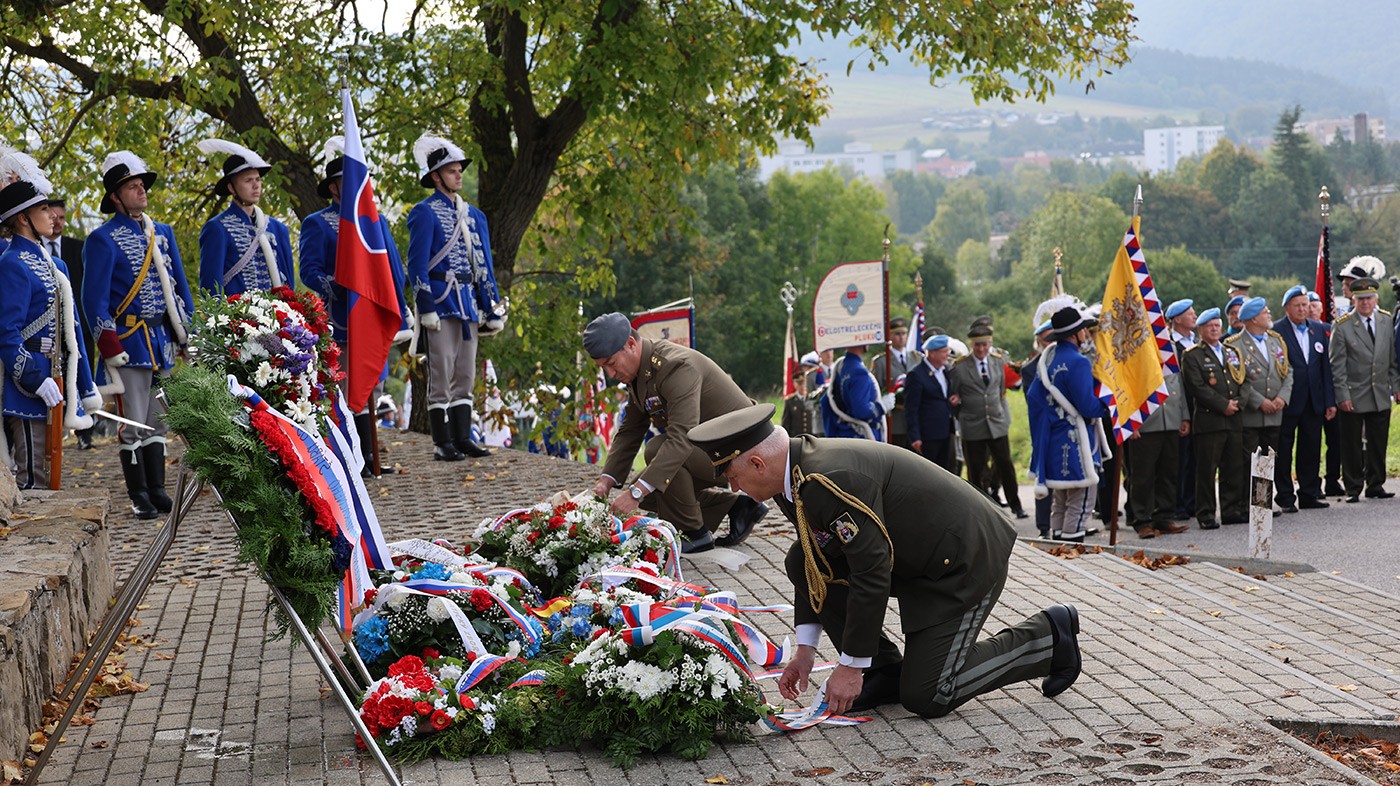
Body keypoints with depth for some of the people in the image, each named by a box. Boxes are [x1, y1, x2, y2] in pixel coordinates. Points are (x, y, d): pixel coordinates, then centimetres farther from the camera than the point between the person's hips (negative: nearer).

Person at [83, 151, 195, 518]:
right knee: (133, 423, -2)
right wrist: (109, 346, -16)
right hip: (130, 343, -6)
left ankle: (158, 490, 17)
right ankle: (139, 497, 4)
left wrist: (189, 334, 12)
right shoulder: (103, 239, -6)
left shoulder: (163, 233, 13)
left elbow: (179, 285, 18)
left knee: (157, 420, 11)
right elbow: (95, 298, -9)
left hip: (163, 339, 6)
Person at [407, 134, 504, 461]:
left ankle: (463, 438, 13)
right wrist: (426, 309, -16)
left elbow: (484, 264, 17)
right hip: (441, 302, -7)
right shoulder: (425, 213, -4)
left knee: (466, 376, 8)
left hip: (469, 304, 7)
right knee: (442, 375, -5)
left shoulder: (474, 215, 16)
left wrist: (493, 308, 12)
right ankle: (442, 444, -1)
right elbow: (417, 265, -9)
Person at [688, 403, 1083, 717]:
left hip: (965, 560, -10)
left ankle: (1047, 636, 7)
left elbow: (871, 575, -29)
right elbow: (813, 566, 9)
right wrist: (804, 652, 5)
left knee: (925, 697, -9)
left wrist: (851, 666, -21)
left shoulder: (831, 480, -31)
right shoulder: (793, 476, -1)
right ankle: (884, 671, 7)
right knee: (801, 562, -1)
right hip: (913, 556, 10)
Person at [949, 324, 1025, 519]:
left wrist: (1006, 420, 13)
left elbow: (1001, 392, 15)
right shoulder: (959, 367, -5)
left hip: (997, 424, 2)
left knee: (1005, 465, 0)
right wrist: (956, 400, -15)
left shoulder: (998, 362, 7)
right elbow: (952, 396, 7)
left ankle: (1015, 505, 10)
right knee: (975, 470, 2)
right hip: (973, 427, -2)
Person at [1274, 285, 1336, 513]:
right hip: (1287, 402, -5)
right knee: (1283, 451, 2)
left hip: (1314, 402, 5)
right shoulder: (1275, 331, -7)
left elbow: (1326, 367, 10)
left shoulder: (1320, 330, 9)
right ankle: (1285, 497, 10)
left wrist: (1330, 401, 6)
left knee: (1311, 450, 10)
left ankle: (1309, 494, 20)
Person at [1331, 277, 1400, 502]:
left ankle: (1375, 485, 18)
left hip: (1381, 397, 4)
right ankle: (1353, 488, 10)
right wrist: (1342, 396, -11)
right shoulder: (1341, 326, -6)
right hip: (1353, 397, -4)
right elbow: (1338, 365, -7)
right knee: (1352, 446, 1)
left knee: (1378, 443, 8)